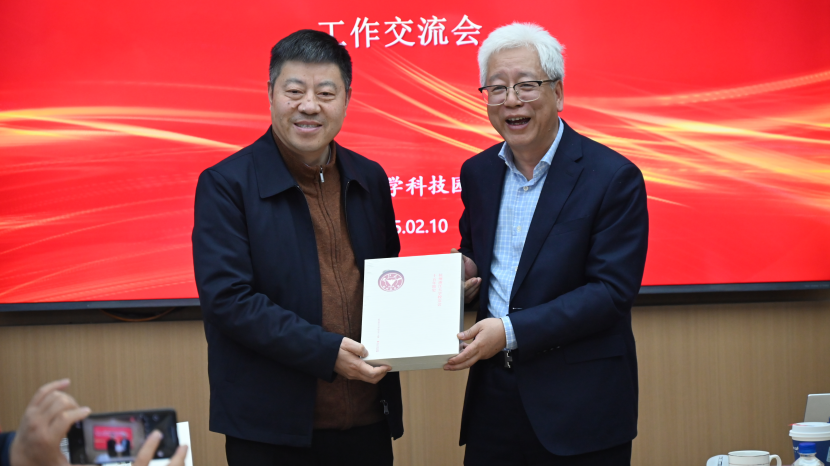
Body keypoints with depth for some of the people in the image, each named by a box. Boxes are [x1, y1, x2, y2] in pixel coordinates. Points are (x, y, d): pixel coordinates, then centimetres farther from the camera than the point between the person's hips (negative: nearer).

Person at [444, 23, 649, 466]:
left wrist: (511, 330, -20)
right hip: (493, 396, 5)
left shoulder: (613, 177, -10)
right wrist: (463, 270, -2)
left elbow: (613, 291, -15)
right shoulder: (478, 173, 9)